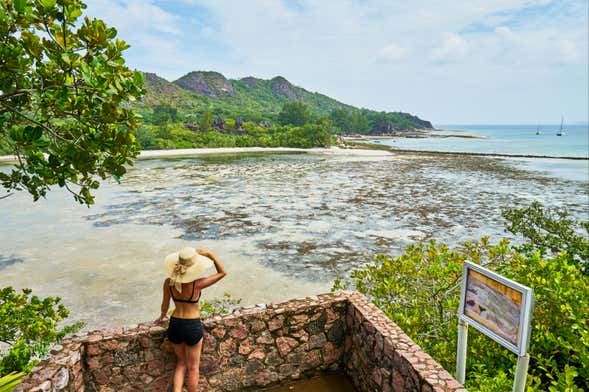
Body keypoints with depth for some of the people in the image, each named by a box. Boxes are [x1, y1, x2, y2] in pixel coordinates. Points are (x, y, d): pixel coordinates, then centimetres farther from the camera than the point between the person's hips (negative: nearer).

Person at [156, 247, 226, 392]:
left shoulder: (168, 282, -11)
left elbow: (165, 305, 4)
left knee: (181, 362, 25)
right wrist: (209, 254, -16)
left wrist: (162, 316, 25)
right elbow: (222, 273, -10)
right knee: (193, 368, 16)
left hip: (175, 325, 4)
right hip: (193, 326, -4)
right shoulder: (197, 284, -21)